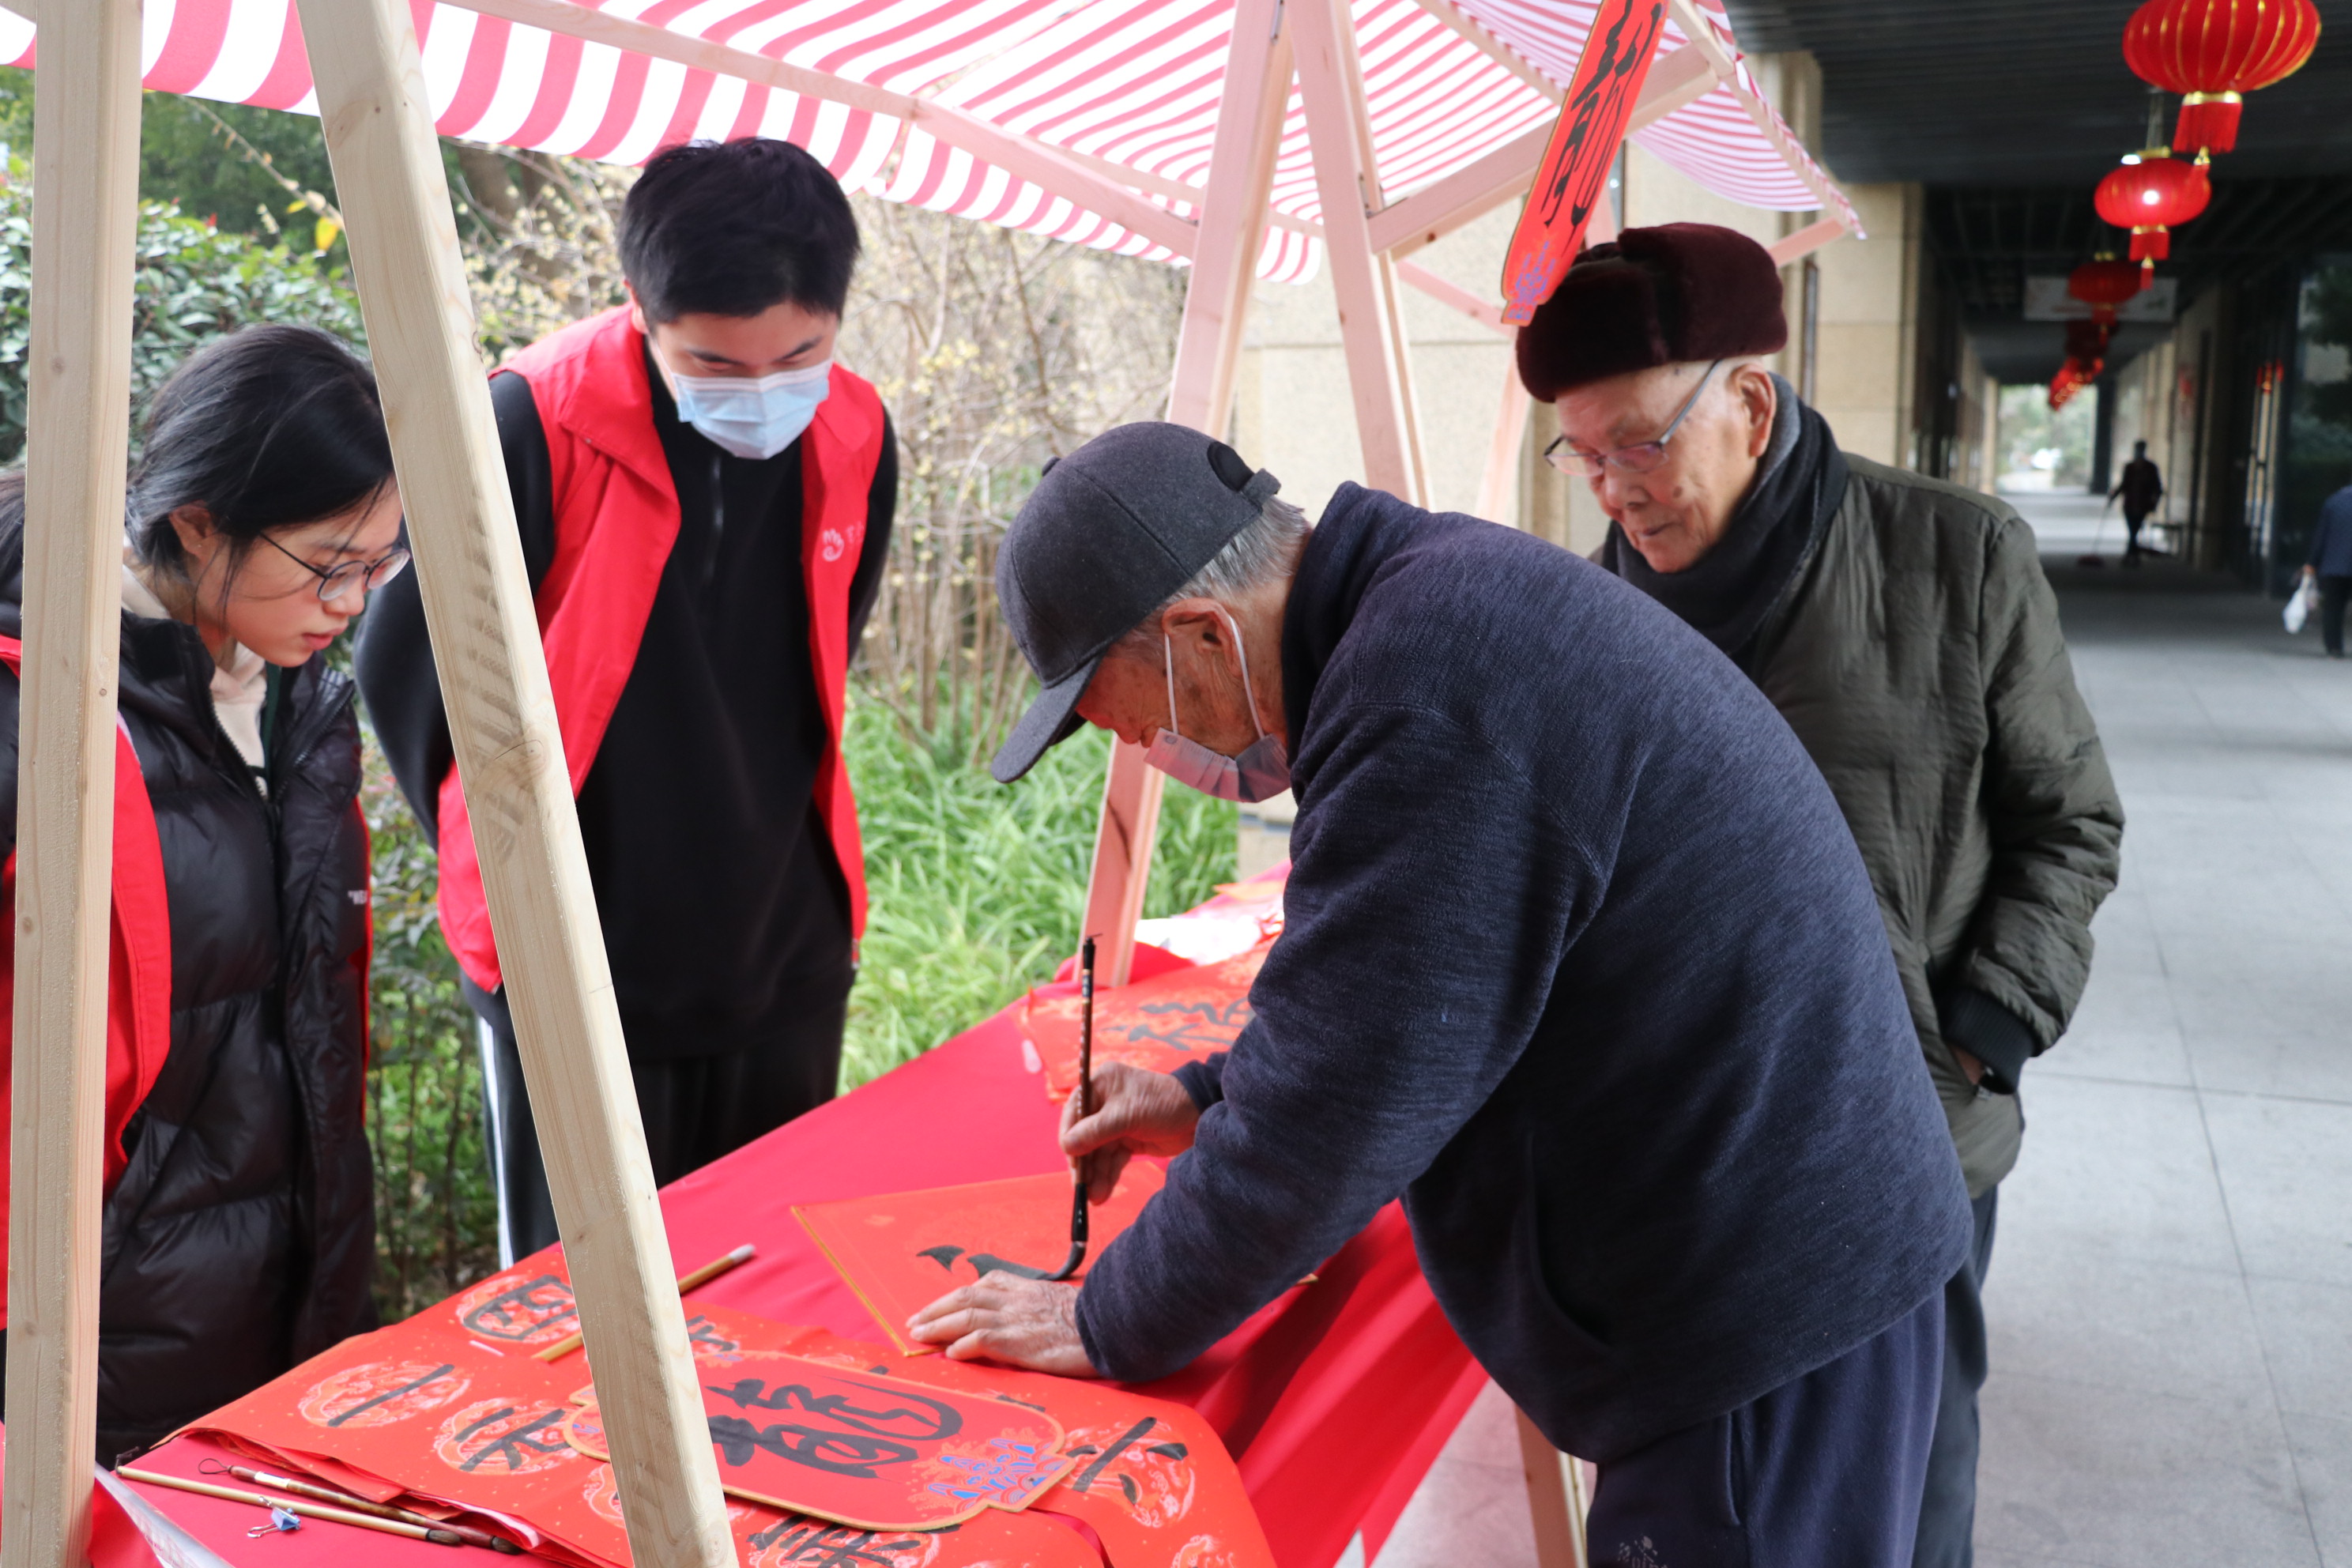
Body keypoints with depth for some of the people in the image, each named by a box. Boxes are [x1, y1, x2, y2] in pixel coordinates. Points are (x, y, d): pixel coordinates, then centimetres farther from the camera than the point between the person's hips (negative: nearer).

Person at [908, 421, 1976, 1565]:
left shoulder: (1432, 693, -27)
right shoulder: (1446, 597, 6)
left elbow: (1339, 1098, -23)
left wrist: (1113, 1324, -9)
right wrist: (1210, 1099, 12)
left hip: (1768, 1297, -10)